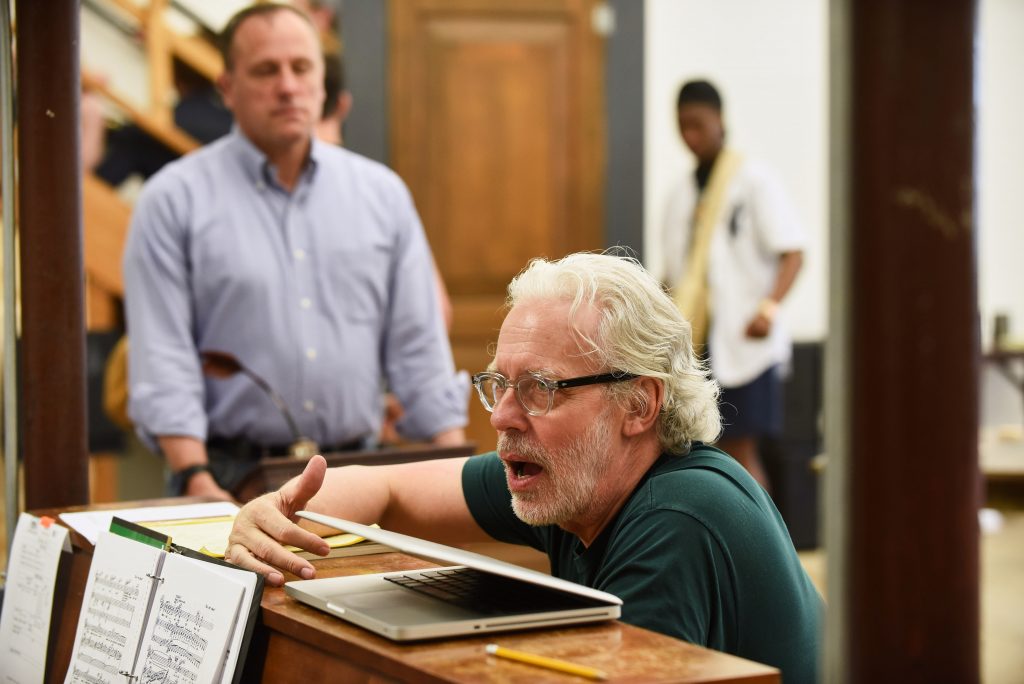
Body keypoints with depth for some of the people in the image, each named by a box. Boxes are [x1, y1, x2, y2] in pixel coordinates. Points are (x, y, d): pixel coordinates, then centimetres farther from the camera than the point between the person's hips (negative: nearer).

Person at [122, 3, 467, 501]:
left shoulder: (382, 193, 13)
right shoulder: (174, 199, 3)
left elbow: (419, 348, 12)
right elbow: (163, 359, -4)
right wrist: (197, 479, -15)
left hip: (357, 473, 3)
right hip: (230, 477, -2)